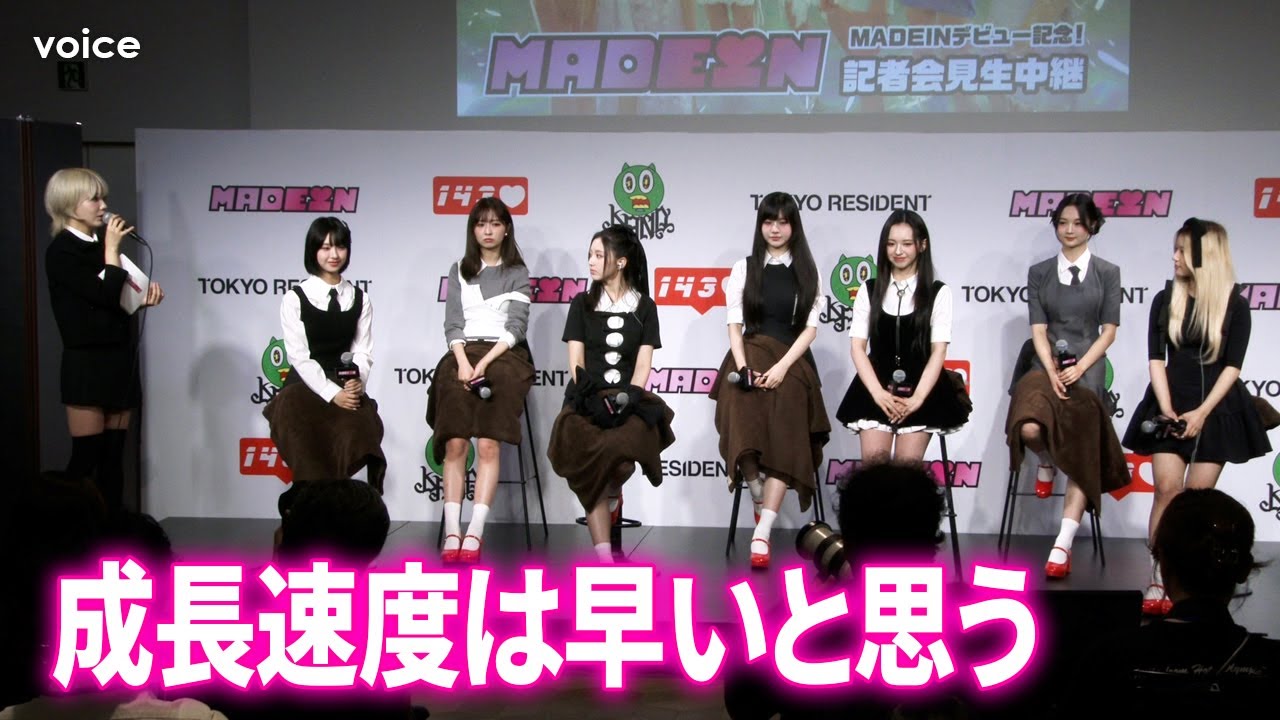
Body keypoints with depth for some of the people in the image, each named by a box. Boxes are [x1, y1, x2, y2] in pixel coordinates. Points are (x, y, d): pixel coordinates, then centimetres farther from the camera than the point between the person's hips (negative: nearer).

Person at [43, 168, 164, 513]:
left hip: (120, 358, 7)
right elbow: (104, 294, -18)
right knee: (86, 457, -6)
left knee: (113, 455, 7)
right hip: (86, 363, -7)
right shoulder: (61, 252, -9)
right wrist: (112, 249, -11)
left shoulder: (102, 247, 13)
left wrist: (145, 298, 0)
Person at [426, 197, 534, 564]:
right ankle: (452, 533, -24)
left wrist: (485, 363, -14)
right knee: (455, 444, -19)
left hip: (504, 355, -2)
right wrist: (463, 362, -10)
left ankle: (474, 533, -28)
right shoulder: (459, 271, 18)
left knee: (488, 445, -22)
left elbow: (516, 325, 0)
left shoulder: (518, 273, 11)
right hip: (463, 354, 2)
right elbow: (453, 323, 9)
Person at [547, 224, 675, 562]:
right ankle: (604, 559, -19)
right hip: (588, 400, 1)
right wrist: (594, 398, -12)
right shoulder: (582, 303, 12)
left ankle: (614, 491, 5)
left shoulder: (644, 307, 11)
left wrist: (626, 397, -14)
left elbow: (644, 364, 3)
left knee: (620, 451, -33)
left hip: (628, 400, -1)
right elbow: (576, 362, 4)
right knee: (591, 467, -25)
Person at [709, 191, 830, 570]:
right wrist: (743, 367, -12)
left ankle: (761, 534, -22)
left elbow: (810, 328, 2)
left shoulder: (807, 272, 10)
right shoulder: (744, 269, 11)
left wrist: (782, 367, -13)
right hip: (750, 359, 0)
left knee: (785, 445, -17)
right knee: (745, 434, -27)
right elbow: (735, 325, 5)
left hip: (792, 365, 0)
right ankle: (760, 503, -7)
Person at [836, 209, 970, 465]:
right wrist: (878, 393, -12)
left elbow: (938, 351, -2)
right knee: (874, 463, -13)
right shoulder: (869, 291, 9)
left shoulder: (938, 292, 4)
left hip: (922, 388, -1)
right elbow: (857, 346, 3)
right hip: (877, 388, 2)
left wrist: (917, 398, -14)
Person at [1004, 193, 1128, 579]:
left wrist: (1078, 369, -11)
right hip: (1045, 365, 0)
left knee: (1081, 455, -12)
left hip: (1087, 369, 0)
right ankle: (1046, 463, 9)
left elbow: (1108, 332, 3)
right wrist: (1052, 372, -13)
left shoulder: (1107, 273, 7)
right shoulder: (1039, 273, 10)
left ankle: (1062, 547, -12)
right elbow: (1039, 331, 3)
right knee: (1029, 428, -29)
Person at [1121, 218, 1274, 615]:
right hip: (1170, 406, 1)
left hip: (1215, 408, -1)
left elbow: (1232, 366, -5)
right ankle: (1159, 578, -7)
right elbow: (1156, 359, 2)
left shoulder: (1234, 305, -2)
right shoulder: (1165, 300, 5)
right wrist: (1166, 408, -10)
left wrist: (1202, 413, -14)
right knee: (1167, 488, -8)